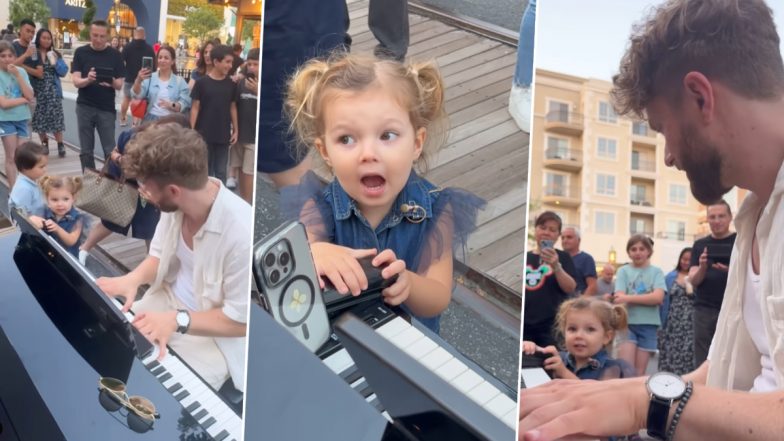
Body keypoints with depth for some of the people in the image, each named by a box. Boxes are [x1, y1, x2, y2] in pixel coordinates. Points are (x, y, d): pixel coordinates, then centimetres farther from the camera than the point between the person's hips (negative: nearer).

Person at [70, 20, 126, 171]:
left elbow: (119, 85, -1)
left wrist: (112, 82, -24)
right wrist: (88, 80, -28)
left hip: (107, 108, -1)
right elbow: (76, 81, -6)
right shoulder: (81, 52, 1)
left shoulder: (115, 55, 1)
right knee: (86, 151, 6)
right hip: (85, 107, 1)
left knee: (110, 150, -3)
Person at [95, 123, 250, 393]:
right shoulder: (175, 205, -12)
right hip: (167, 300, 7)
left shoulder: (241, 234, -33)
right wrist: (133, 278, -14)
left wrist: (177, 321, -27)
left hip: (212, 337, -7)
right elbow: (159, 256, 7)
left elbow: (242, 320, -22)